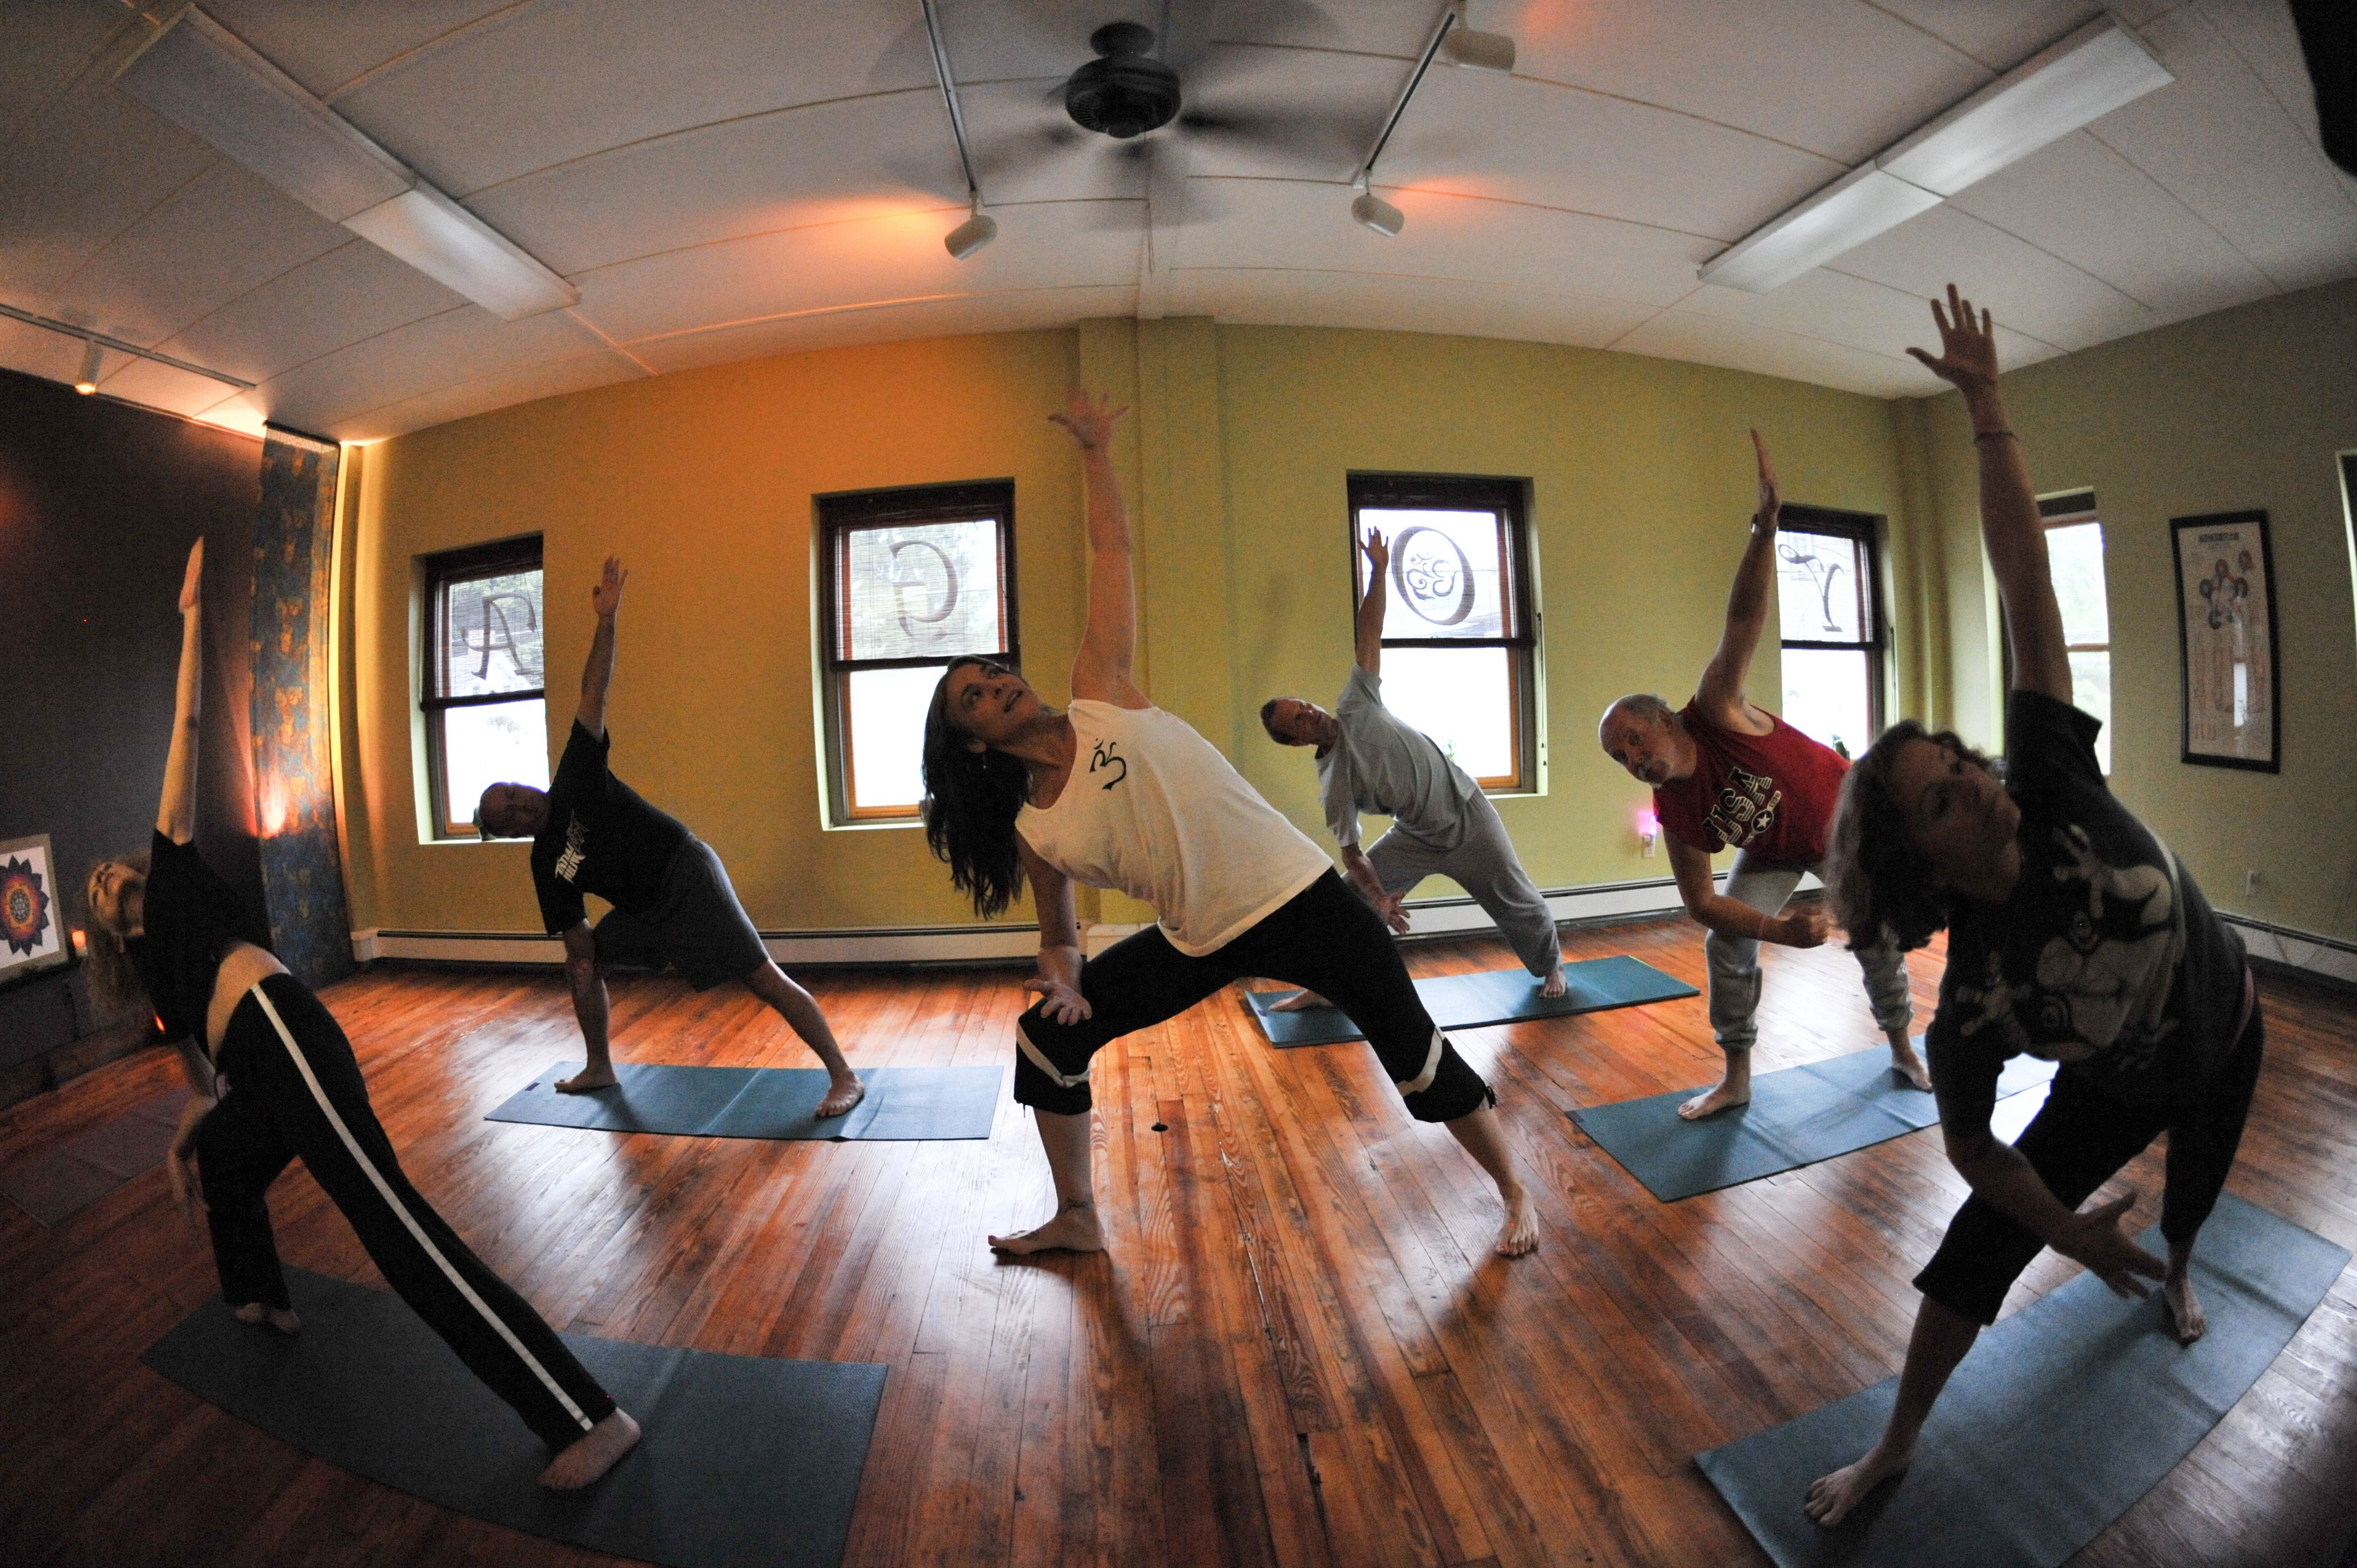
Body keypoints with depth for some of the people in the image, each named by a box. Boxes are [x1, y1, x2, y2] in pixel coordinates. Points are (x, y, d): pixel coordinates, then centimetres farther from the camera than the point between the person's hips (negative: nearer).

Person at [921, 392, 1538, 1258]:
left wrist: (1095, 449, 0)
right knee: (1045, 1037, 6)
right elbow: (1058, 933, 11)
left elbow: (1111, 551, -1)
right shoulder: (1032, 832, -1)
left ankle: (1515, 1193, 29)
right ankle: (1077, 1219, 27)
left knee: (1414, 1053, 1)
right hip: (1198, 943, 4)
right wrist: (1062, 978, -10)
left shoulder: (1099, 694, -8)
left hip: (1298, 896, -3)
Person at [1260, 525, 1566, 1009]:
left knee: (1517, 901, 11)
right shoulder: (1333, 784, -15)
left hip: (1467, 814, -1)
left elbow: (1370, 631, -14)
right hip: (1418, 837, 1)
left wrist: (1379, 571, -17)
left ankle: (1551, 965, 40)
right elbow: (1351, 851, -14)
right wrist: (1378, 895, -28)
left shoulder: (1355, 706, -16)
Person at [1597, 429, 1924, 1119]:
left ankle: (1903, 1051, 35)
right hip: (1776, 850, 2)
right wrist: (1780, 929, -32)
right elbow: (1700, 900, -21)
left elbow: (1746, 619, -49)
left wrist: (1767, 526, -60)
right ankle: (1736, 1079, 4)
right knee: (1727, 945, -11)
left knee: (1878, 939, 8)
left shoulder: (1716, 711, -36)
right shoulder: (1674, 813, -25)